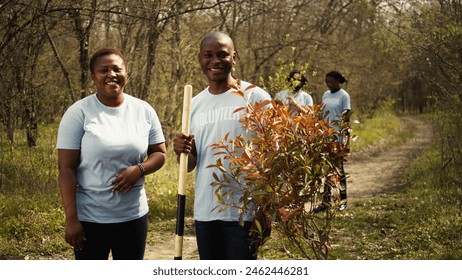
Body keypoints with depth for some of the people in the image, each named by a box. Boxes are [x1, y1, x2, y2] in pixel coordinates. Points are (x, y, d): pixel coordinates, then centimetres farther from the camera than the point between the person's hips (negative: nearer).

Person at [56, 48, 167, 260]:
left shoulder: (144, 110, 1)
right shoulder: (78, 113, -9)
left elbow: (160, 153, 7)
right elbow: (66, 169, -10)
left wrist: (139, 169, -16)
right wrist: (71, 219, -15)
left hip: (133, 216, 3)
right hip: (89, 218, -3)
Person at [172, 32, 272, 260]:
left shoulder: (255, 97, -6)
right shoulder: (194, 104, 10)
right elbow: (190, 164, 14)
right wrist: (182, 151, -9)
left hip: (244, 211, -5)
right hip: (204, 211, 5)